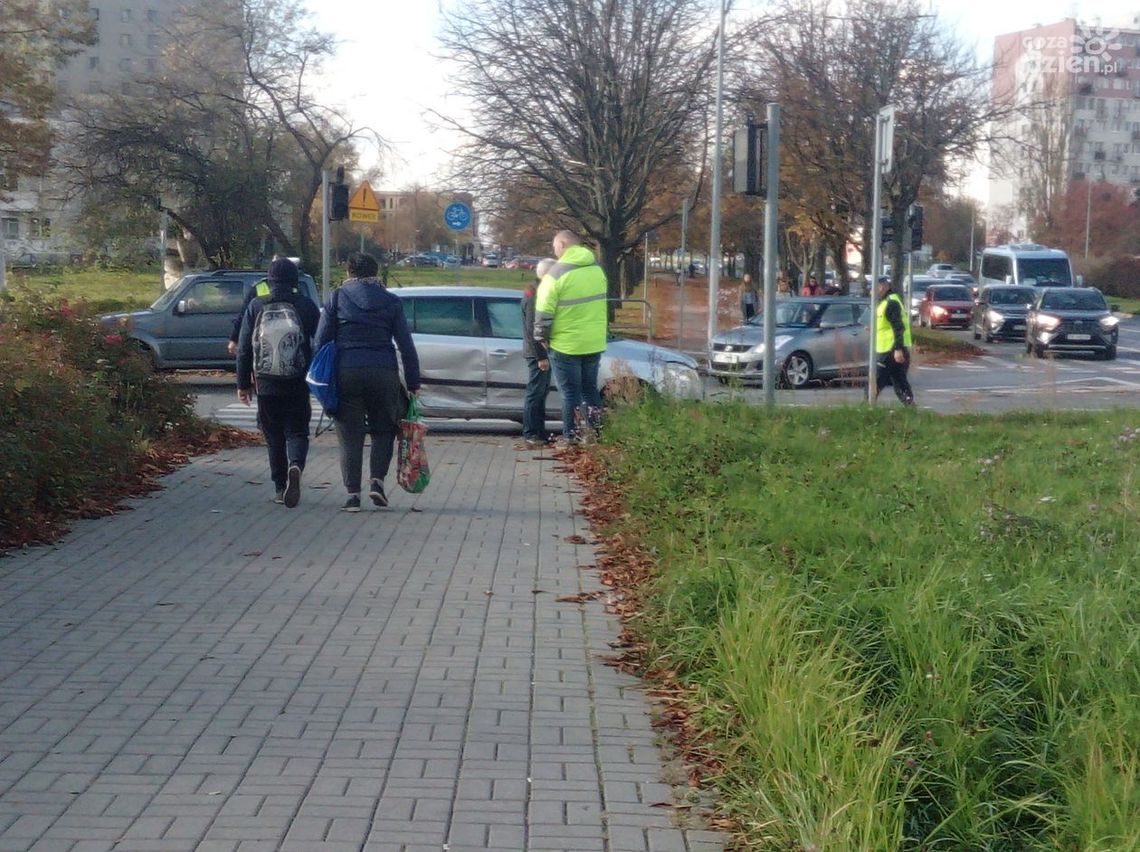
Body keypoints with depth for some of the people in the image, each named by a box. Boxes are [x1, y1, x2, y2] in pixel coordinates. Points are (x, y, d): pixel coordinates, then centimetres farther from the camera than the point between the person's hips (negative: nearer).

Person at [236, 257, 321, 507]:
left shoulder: (256, 307, 3)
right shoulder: (306, 306, 1)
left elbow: (244, 348, 5)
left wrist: (243, 383, 12)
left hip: (266, 385, 1)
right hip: (298, 385, -1)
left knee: (274, 437, 12)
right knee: (296, 432, 5)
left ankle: (280, 487, 14)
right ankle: (295, 467, -25)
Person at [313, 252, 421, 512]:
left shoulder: (336, 299, 5)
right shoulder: (391, 302, 7)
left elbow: (321, 341, 1)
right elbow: (407, 346, 5)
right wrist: (414, 383, 8)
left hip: (346, 374, 0)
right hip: (383, 373, 1)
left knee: (350, 435, 5)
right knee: (383, 430, 16)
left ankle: (353, 493, 2)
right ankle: (377, 480, -1)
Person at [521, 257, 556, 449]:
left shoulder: (541, 291, 13)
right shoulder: (534, 295, -18)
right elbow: (532, 329, -22)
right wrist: (541, 356, -22)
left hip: (543, 352, 10)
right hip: (538, 353, -10)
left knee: (541, 393, 14)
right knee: (535, 393, -6)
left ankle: (540, 433, 21)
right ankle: (530, 436, -3)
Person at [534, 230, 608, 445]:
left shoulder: (557, 273, -16)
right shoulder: (597, 269, 5)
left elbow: (544, 311, -15)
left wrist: (541, 336, -1)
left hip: (566, 345, -5)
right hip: (595, 342, 6)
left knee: (571, 392, 4)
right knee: (590, 388, 18)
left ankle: (572, 436, 7)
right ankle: (597, 431, 19)